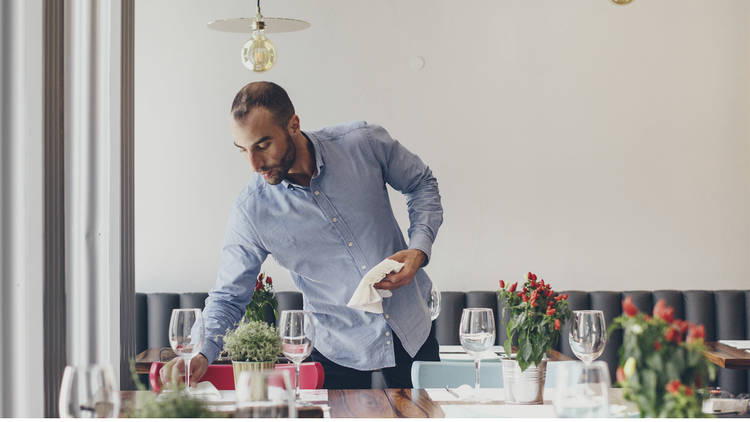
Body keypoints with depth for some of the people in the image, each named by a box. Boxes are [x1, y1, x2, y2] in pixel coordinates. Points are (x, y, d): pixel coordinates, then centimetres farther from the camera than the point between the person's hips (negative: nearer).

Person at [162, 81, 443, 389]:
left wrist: (419, 251, -15)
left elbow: (421, 183, 2)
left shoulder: (364, 144, -17)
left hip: (412, 331, 1)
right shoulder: (250, 211, -18)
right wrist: (201, 355, -28)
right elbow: (228, 298, -9)